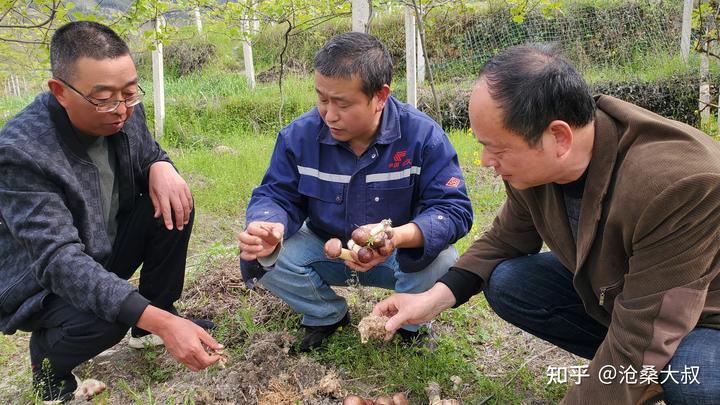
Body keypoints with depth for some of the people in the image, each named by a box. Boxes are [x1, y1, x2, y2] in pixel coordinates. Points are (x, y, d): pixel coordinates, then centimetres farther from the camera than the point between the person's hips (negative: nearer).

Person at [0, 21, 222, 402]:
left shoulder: (125, 112, -13)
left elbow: (150, 155, 8)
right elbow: (60, 260, -37)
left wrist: (161, 167, -22)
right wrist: (163, 324, -47)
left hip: (108, 249, 6)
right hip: (43, 283, -6)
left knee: (173, 205, -15)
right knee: (102, 320, -34)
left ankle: (150, 324, 5)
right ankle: (48, 356, 4)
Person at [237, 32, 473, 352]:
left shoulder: (423, 135, -23)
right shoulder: (299, 135, -16)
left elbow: (454, 209, -25)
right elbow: (276, 196, -10)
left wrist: (399, 237, -46)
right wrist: (267, 227, -37)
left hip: (400, 256, -2)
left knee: (442, 261, -33)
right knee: (261, 259, -22)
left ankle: (408, 323, 4)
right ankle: (327, 315, 8)